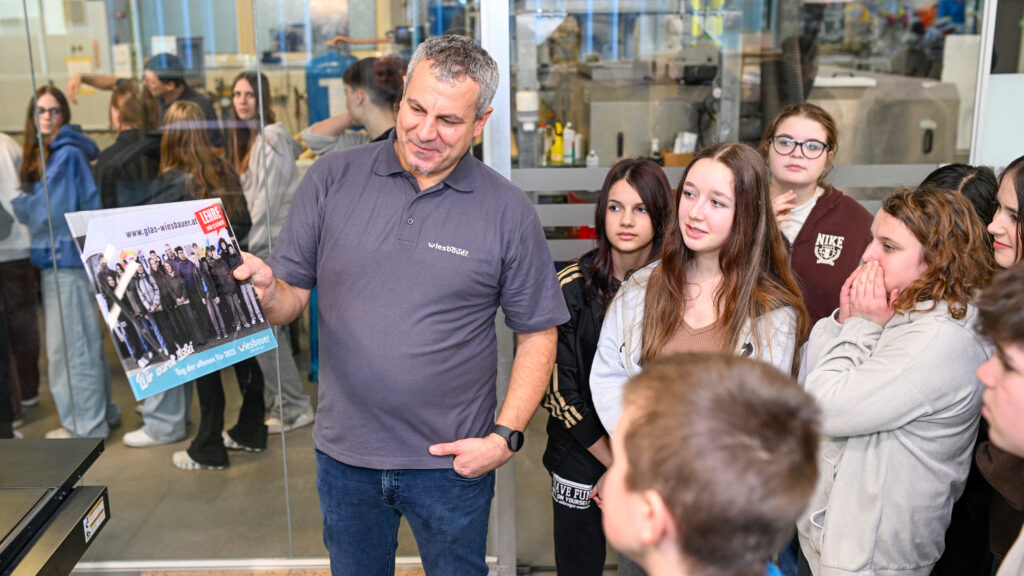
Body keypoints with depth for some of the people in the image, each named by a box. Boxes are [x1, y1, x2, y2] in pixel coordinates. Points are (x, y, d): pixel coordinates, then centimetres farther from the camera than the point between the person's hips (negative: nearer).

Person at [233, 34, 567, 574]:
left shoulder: (509, 212, -8)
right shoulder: (331, 180, -4)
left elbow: (537, 333, -3)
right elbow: (290, 298, -2)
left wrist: (505, 437, -9)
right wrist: (266, 289, -24)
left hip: (452, 461, -1)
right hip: (344, 453, 2)